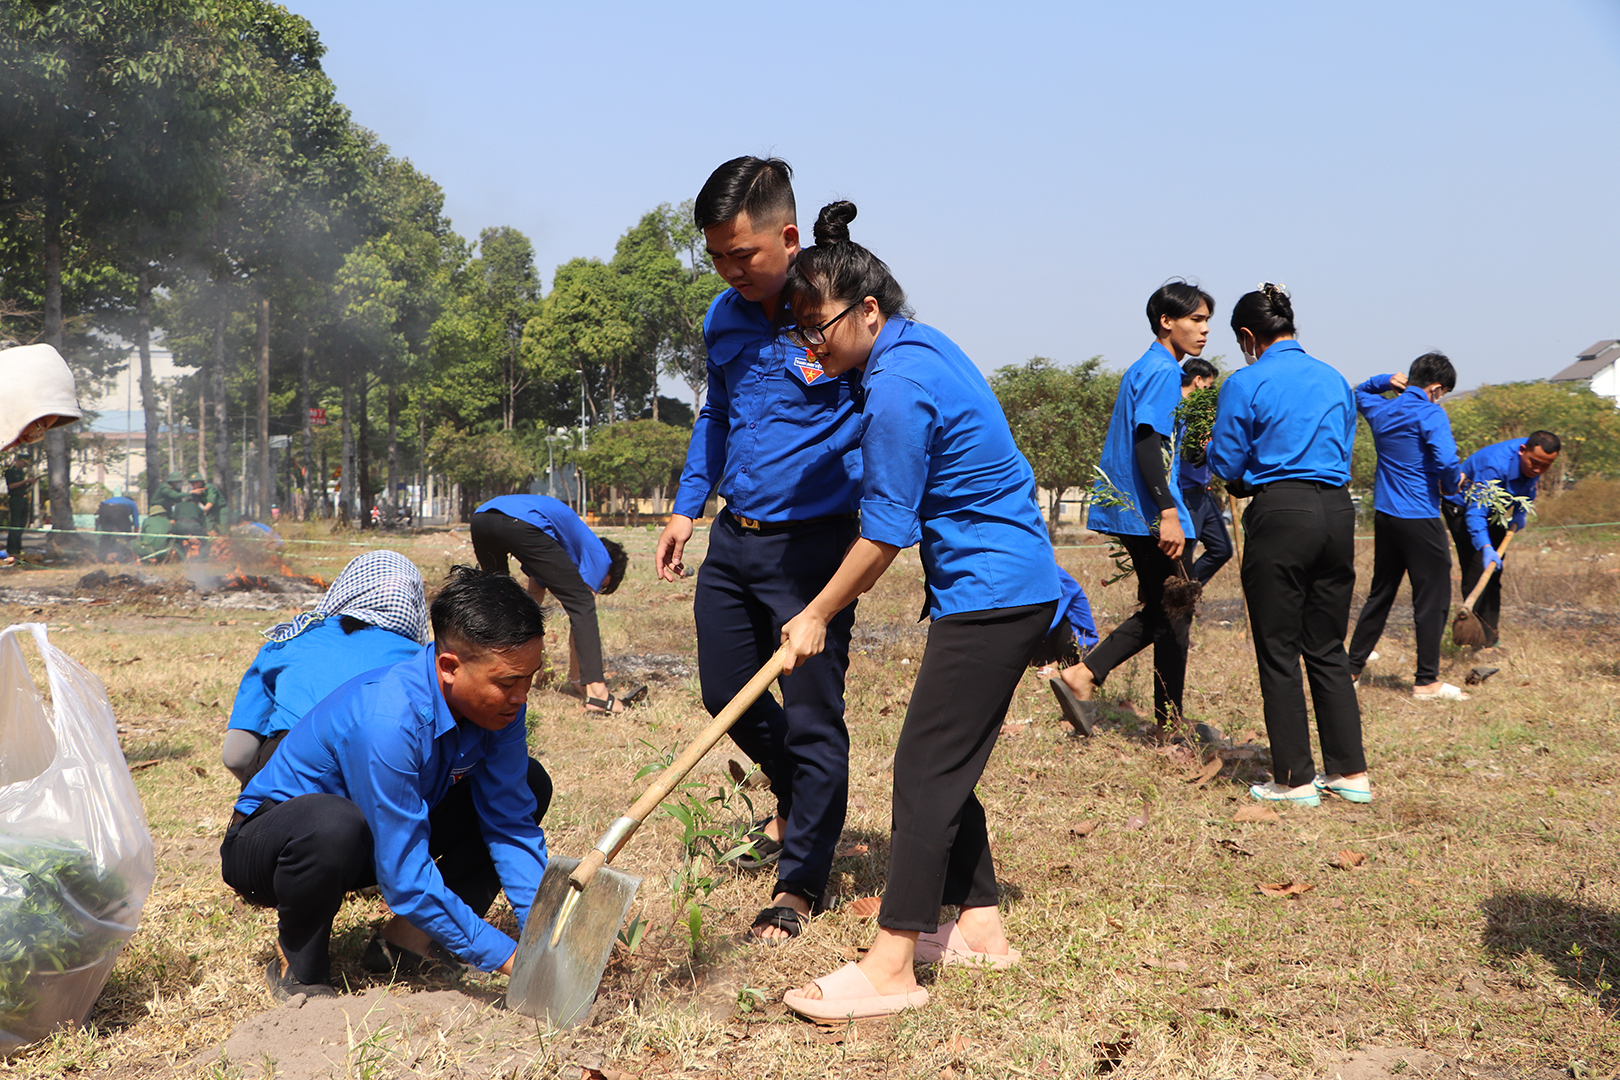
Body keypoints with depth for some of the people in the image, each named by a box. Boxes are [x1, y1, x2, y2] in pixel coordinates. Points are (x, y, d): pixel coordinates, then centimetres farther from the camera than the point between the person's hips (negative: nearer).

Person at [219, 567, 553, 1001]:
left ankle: (410, 935, -5)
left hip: (389, 839, 7)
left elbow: (511, 825, -8)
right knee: (334, 824, -42)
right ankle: (296, 965, -11)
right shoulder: (386, 721, -36)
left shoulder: (497, 701, -15)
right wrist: (506, 957, -33)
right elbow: (404, 879, -34)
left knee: (530, 785, -4)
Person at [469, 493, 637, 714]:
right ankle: (596, 692, -8)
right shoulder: (599, 554, 21)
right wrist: (576, 677, 20)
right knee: (581, 603, 2)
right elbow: (581, 613, 15)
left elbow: (533, 597, 46)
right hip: (522, 522, -8)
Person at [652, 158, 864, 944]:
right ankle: (795, 806, 43)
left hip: (812, 544, -7)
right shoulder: (724, 318, 7)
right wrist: (688, 506, 15)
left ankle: (799, 886, 15)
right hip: (734, 538, 7)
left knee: (810, 716, -1)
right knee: (728, 695, 16)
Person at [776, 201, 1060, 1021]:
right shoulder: (920, 344, 12)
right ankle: (981, 927, 25)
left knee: (926, 771, -8)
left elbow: (885, 534, -16)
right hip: (1018, 583, 10)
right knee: (946, 766, 15)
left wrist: (816, 617, -5)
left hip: (991, 594, -10)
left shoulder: (898, 388, -20)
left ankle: (890, 969, -3)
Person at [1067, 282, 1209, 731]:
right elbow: (1147, 443, -22)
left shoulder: (1143, 369, 18)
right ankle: (1170, 725, 9)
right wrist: (1168, 513, -26)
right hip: (1153, 514, -10)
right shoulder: (1163, 371, -12)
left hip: (1129, 511, 10)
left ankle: (1084, 674, 4)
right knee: (1174, 614, 1)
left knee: (1160, 611, 16)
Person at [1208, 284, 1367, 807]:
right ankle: (1350, 770, 18)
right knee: (1327, 648, 15)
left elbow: (1227, 465, -3)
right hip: (1338, 510, 6)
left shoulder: (1246, 383, -5)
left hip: (1281, 515, -6)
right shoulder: (1334, 379, 13)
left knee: (1279, 652, 4)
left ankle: (1295, 779, 9)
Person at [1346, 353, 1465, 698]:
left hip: (1384, 515, 7)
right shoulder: (1430, 415, -12)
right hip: (1419, 518, -7)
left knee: (1380, 594, 17)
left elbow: (1360, 392, 33)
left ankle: (1352, 668, 19)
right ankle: (1427, 681, 3)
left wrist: (1388, 382, 17)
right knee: (1432, 599, 1)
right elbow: (1446, 461, -23)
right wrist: (1451, 487, -3)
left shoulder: (1381, 410, 9)